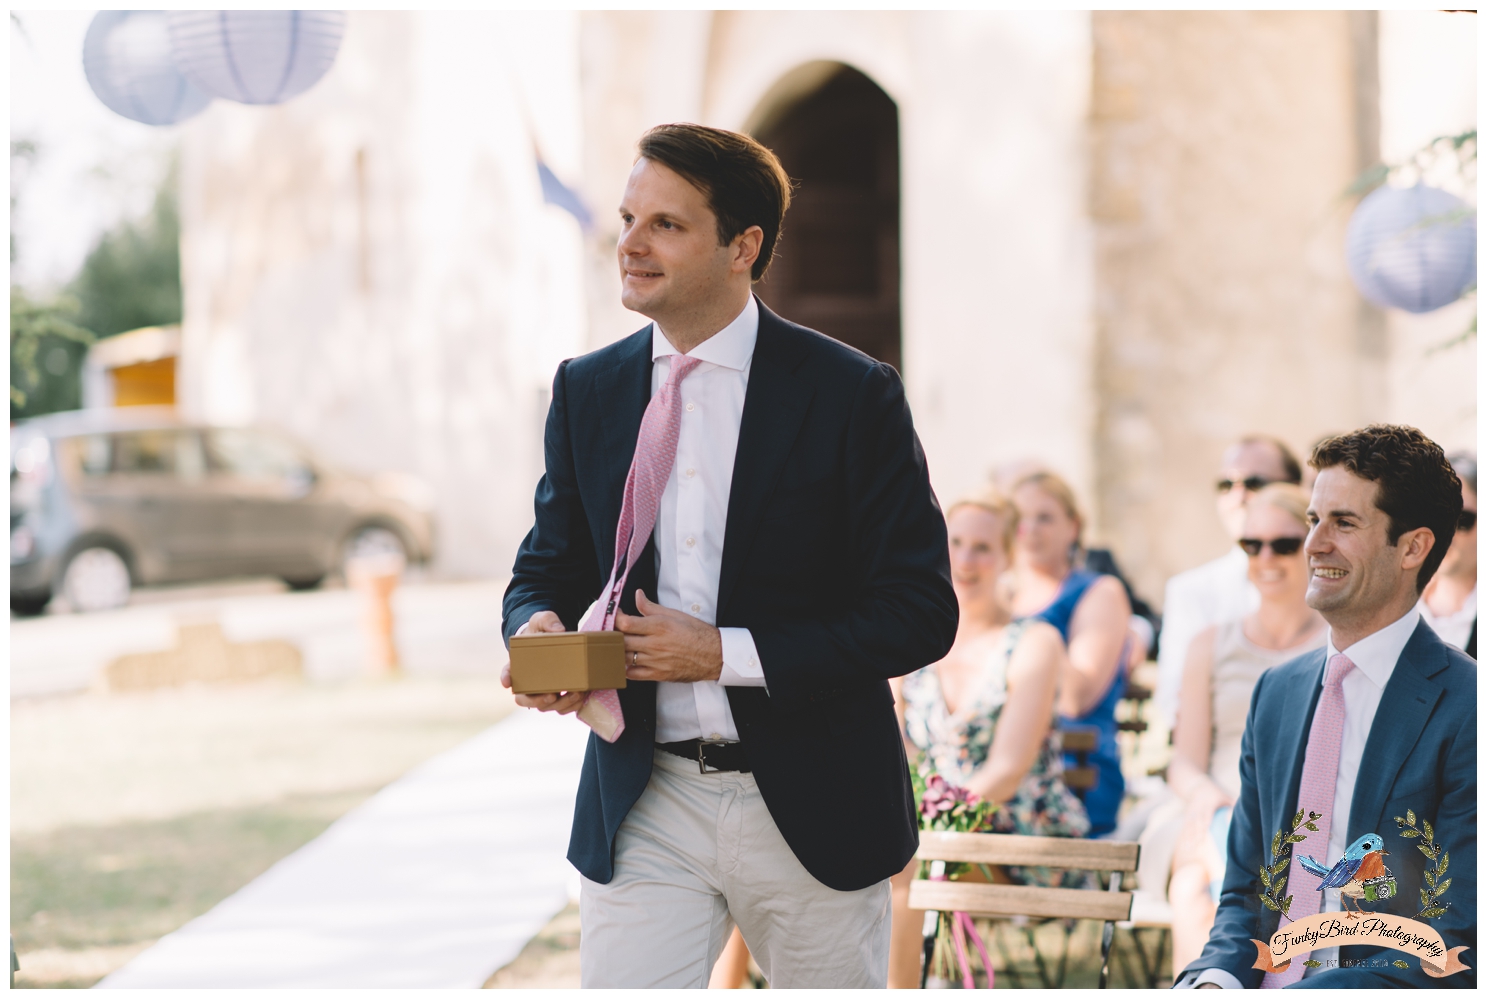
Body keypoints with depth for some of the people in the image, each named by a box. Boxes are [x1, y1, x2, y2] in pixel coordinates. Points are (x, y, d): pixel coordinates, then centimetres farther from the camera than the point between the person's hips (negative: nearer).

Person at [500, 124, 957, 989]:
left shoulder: (852, 396, -8)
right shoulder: (587, 391, 6)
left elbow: (920, 613, -10)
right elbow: (549, 567, 15)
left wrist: (726, 654, -18)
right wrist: (536, 627, -11)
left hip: (811, 810, -2)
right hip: (643, 810, 2)